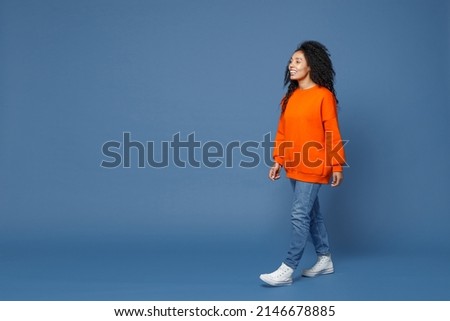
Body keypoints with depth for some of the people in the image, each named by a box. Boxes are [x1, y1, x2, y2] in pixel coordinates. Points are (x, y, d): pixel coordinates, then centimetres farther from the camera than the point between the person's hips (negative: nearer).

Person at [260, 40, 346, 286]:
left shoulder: (323, 95, -9)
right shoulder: (290, 96, 10)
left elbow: (333, 133, -10)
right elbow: (282, 131, 12)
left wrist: (337, 166, -10)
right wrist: (278, 160, 7)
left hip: (314, 167, -7)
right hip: (294, 166, 7)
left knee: (300, 215, -8)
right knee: (311, 213, 15)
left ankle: (287, 269, -3)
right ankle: (325, 259, 29)